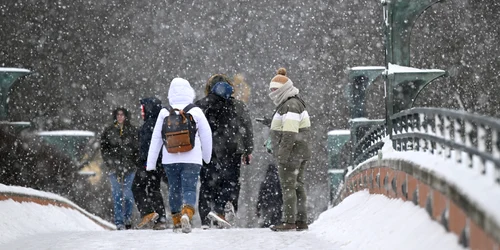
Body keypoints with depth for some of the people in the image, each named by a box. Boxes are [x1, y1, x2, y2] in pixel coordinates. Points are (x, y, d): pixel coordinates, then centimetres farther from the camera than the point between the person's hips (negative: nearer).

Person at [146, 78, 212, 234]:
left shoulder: (165, 113, -1)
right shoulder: (196, 111, -3)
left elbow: (156, 138, 2)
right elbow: (206, 136, 3)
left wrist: (151, 163, 6)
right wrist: (207, 157, 18)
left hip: (170, 159, 2)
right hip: (192, 159, -2)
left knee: (174, 189, 16)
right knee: (189, 189, -4)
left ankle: (176, 221, 23)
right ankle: (186, 214, -29)